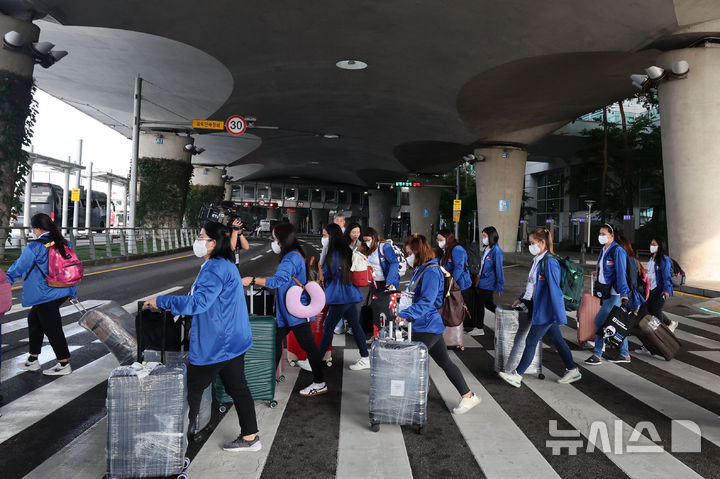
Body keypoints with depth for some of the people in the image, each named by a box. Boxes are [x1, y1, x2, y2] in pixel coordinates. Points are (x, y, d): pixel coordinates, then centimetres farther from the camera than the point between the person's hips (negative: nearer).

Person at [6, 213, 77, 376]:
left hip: (45, 294, -8)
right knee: (34, 319, 21)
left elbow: (18, 267, -1)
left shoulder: (34, 247, -14)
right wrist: (73, 290, 25)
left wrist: (6, 281, 17)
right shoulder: (65, 243, 5)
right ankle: (33, 360, 28)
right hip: (63, 292, 8)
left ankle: (64, 364, 10)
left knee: (52, 328, 1)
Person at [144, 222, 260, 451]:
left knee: (192, 389, 5)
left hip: (216, 344, -10)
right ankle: (250, 436, 24)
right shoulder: (225, 265, 13)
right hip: (232, 340, 10)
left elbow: (199, 302, -28)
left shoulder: (216, 269, -21)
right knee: (237, 388, 15)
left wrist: (161, 300, -21)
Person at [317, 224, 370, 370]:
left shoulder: (335, 254, -17)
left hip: (340, 297, -9)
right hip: (350, 295, 9)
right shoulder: (347, 251, 9)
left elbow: (326, 274, -12)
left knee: (328, 328, 0)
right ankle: (365, 358, 20)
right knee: (355, 325, 14)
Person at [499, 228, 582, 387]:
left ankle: (517, 375, 7)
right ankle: (572, 370, 28)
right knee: (557, 340, 16)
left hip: (546, 311, -9)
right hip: (539, 307, 9)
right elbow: (532, 284, 22)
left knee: (531, 341, -2)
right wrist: (522, 298, 25)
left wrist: (558, 314, -24)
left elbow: (554, 289, -23)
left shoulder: (550, 262, -19)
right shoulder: (537, 260, 10)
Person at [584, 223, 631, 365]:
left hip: (615, 294, -9)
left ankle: (597, 355, -2)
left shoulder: (618, 251, -12)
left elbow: (621, 273, -19)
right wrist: (599, 291, 20)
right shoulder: (604, 251, 15)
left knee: (599, 321, -10)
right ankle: (624, 354, 22)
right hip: (606, 293, 9)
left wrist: (623, 294, -23)